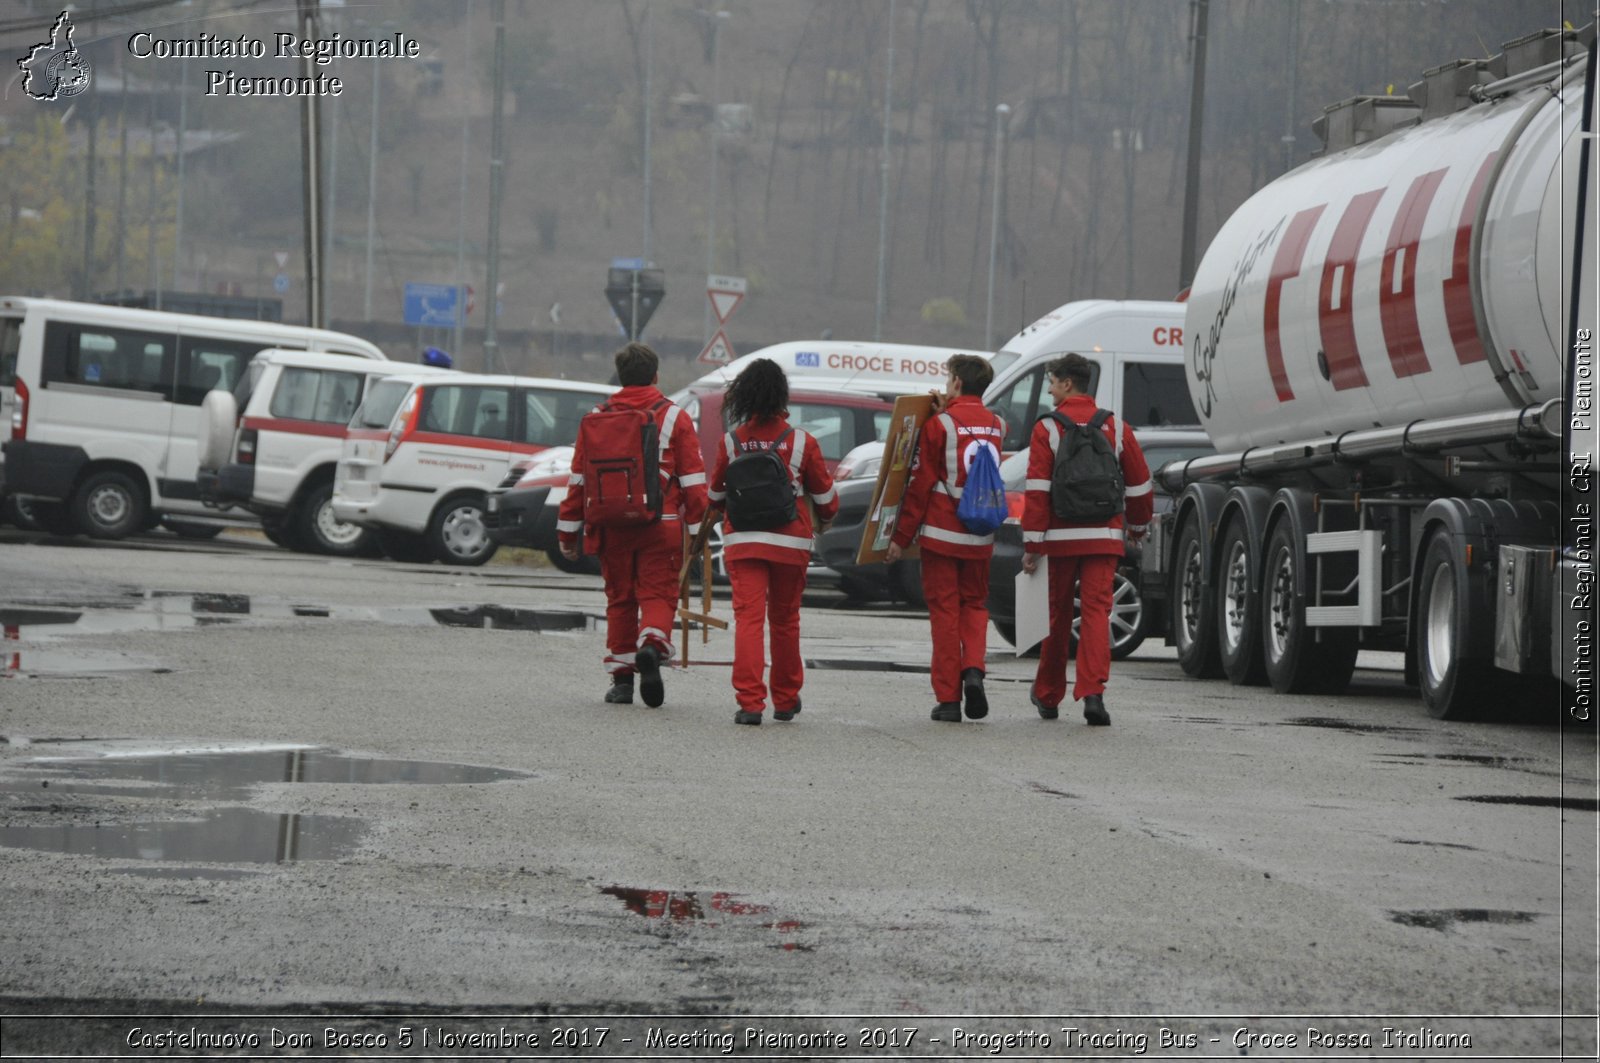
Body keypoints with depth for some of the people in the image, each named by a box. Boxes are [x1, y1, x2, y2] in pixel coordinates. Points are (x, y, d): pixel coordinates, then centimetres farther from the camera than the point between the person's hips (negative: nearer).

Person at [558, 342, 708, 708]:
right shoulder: (675, 418, 1)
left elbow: (578, 479, 8)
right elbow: (693, 481, -2)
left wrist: (568, 531, 13)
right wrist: (697, 531, 2)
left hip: (611, 527, 2)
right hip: (662, 525, -2)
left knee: (619, 599, 11)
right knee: (658, 594, 2)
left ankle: (621, 678, 10)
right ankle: (652, 645, -27)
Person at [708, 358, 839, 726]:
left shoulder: (732, 441, -2)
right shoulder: (802, 442, -5)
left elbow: (715, 493, 12)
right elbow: (824, 494, 6)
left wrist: (727, 511, 36)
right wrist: (826, 517, 29)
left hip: (742, 541, 0)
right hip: (790, 542, 0)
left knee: (748, 617, -4)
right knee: (785, 620, 14)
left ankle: (750, 701, -16)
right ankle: (785, 700, 25)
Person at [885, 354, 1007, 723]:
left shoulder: (939, 424, -9)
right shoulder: (996, 426, 7)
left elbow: (920, 484, -9)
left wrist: (901, 537, -3)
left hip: (941, 533, -4)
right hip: (981, 537, 4)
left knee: (944, 609, 2)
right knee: (974, 604, 18)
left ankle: (948, 698, 1)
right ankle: (973, 669, -7)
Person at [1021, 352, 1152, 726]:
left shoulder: (1047, 429, -4)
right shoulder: (1115, 429, 6)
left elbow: (1037, 490, -9)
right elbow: (1138, 483, 12)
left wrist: (1032, 545, -8)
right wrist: (1138, 525, 29)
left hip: (1060, 539, -1)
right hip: (1104, 537, 1)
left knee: (1058, 616, 11)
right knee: (1096, 611, -4)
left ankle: (1048, 696, 25)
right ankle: (1092, 692, -20)